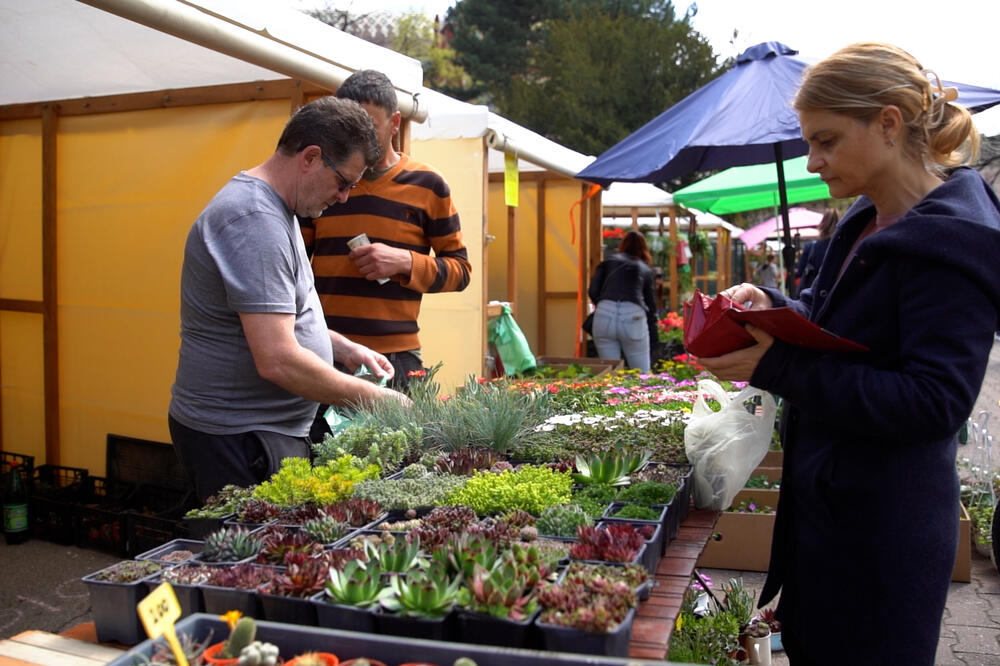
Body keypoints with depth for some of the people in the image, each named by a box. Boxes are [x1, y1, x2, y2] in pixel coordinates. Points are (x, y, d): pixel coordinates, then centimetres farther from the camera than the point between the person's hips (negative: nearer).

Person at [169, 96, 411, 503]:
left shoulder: (269, 208, 12)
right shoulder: (255, 220, -21)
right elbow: (278, 360, -28)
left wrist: (345, 349, 11)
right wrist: (372, 398, -18)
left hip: (269, 428, 10)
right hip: (237, 438, -10)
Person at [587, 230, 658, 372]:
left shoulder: (608, 262, 19)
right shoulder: (646, 269, 22)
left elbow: (592, 291, 7)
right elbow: (651, 303, 24)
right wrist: (653, 335, 31)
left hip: (605, 314, 1)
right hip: (633, 316, 0)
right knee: (642, 374, 8)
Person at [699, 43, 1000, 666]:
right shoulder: (869, 221, 6)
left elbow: (934, 401, -26)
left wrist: (780, 370, -27)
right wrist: (774, 306, -4)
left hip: (884, 528, -8)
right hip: (824, 499, 9)